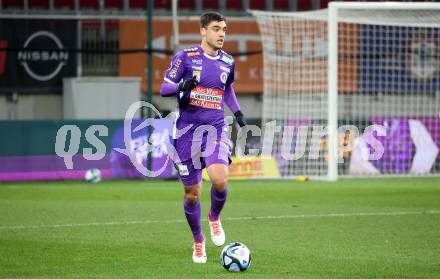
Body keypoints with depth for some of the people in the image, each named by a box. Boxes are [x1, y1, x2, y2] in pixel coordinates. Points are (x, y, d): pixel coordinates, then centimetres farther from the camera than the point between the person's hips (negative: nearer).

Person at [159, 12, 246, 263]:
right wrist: (181, 87, -24)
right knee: (192, 192, 3)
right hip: (187, 129, -2)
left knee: (219, 179, -23)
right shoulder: (185, 57, -3)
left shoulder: (228, 62, 8)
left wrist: (237, 111, 11)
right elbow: (164, 89, -3)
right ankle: (198, 241, 25)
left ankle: (215, 217, 9)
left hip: (216, 129, 2)